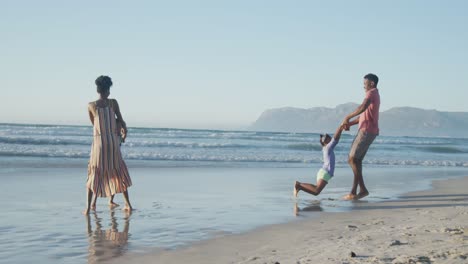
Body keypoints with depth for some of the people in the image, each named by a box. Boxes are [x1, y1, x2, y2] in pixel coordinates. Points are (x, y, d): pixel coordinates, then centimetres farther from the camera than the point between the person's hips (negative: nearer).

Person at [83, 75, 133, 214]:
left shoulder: (91, 106, -1)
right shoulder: (113, 102, -2)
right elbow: (121, 121, 2)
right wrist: (124, 130, 24)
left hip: (98, 142, -1)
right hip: (113, 142, 1)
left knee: (94, 173, 7)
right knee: (119, 172, 15)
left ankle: (89, 206, 0)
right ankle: (128, 204, 17)